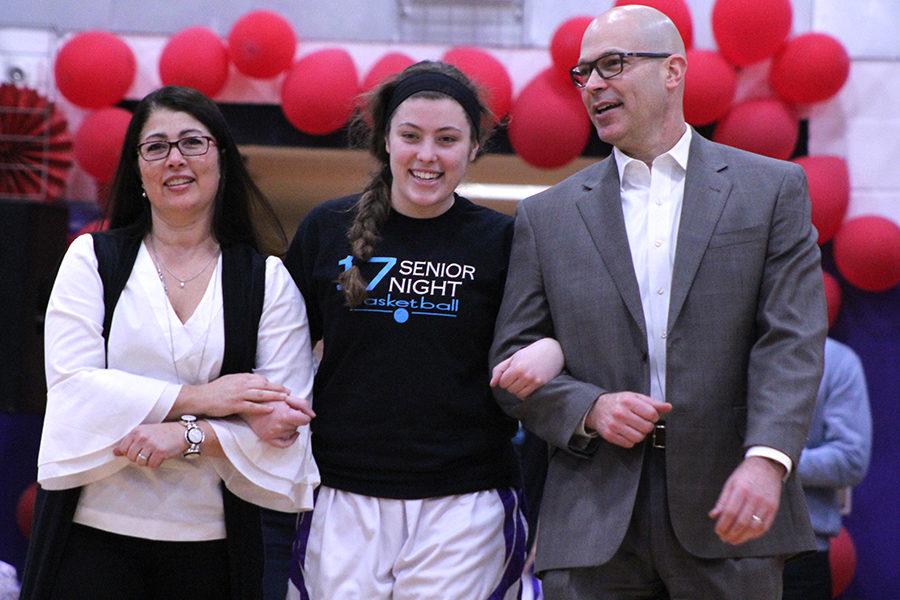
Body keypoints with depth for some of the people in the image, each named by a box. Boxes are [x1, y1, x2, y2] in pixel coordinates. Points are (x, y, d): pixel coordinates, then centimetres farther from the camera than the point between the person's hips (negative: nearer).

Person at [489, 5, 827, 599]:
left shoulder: (773, 189, 6)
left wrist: (766, 459, -19)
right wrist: (590, 409, -9)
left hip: (730, 517, -1)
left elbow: (792, 342, -4)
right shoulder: (547, 216, 11)